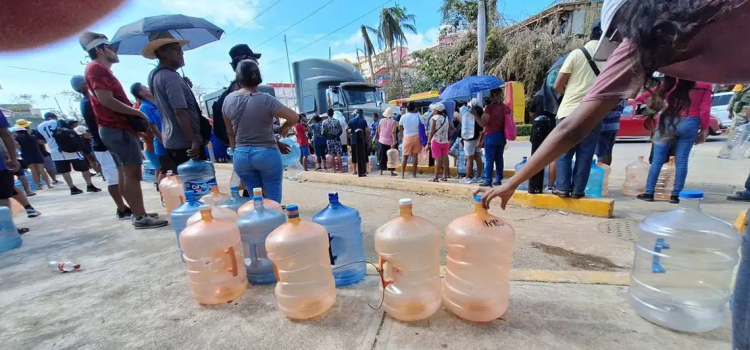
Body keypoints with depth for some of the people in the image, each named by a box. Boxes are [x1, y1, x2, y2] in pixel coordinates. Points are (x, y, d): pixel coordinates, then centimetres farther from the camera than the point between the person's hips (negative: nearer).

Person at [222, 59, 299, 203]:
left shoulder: (228, 100, 3)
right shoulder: (265, 99, -12)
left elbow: (230, 132, 10)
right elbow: (294, 118, -13)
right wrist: (283, 128, 7)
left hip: (241, 155, 5)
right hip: (266, 153, -4)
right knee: (273, 199, 5)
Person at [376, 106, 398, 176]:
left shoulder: (381, 121, 3)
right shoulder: (394, 122, -10)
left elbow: (378, 131, 8)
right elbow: (393, 132, -18)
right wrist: (394, 142, -20)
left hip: (382, 141, 4)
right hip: (390, 142, -4)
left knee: (382, 156, 12)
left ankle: (381, 171, 17)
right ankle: (391, 172, 3)